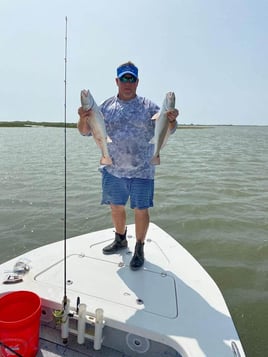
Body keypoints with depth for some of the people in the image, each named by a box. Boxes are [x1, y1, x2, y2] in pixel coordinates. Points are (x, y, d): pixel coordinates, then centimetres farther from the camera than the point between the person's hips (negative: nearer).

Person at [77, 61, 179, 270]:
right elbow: (86, 131, 4)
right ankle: (120, 240, 41)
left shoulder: (149, 107, -2)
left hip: (141, 171, -3)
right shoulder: (106, 107, 5)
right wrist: (83, 119, -18)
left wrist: (172, 120, -33)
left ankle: (139, 249, 24)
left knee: (141, 210, 4)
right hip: (113, 170, 3)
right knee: (116, 207, 17)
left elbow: (168, 129, -10)